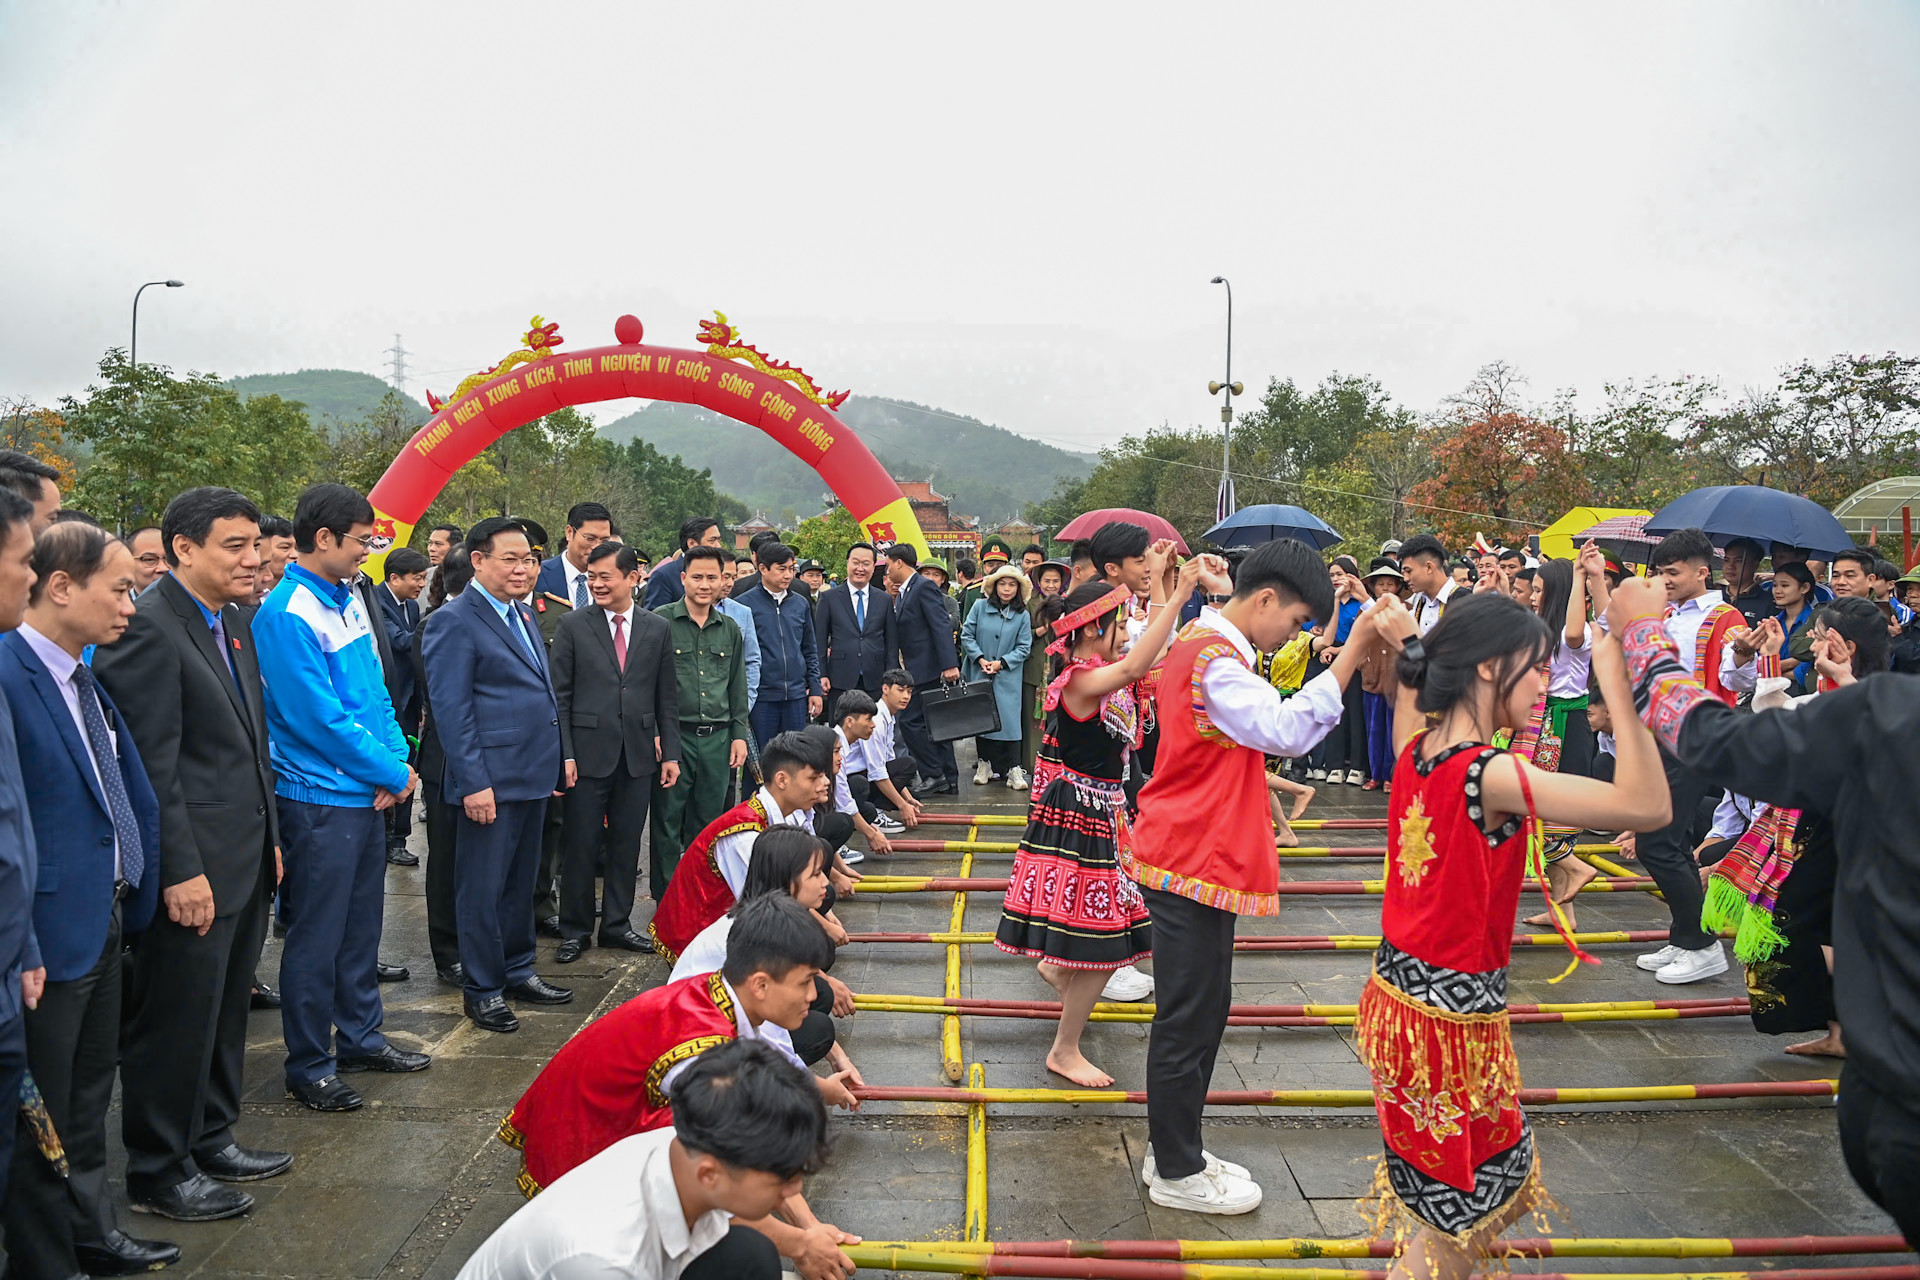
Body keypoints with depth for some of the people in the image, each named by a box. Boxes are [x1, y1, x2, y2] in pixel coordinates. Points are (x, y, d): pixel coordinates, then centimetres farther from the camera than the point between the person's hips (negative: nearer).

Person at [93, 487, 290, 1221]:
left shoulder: (233, 620, 13)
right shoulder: (147, 626, -16)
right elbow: (151, 764, -19)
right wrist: (182, 870, -20)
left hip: (245, 860, 9)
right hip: (193, 870, -9)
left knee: (225, 1013, 19)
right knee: (176, 1020, 4)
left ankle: (210, 1140, 34)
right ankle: (159, 1173, 19)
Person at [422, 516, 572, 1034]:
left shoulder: (521, 615, 15)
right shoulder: (456, 622, -12)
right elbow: (450, 710, -15)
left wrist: (552, 764, 17)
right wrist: (474, 782, -19)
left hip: (532, 776, 8)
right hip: (491, 779, -8)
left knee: (521, 881, 18)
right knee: (484, 888, 3)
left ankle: (518, 971, 30)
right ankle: (483, 990, 14)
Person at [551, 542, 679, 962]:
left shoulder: (657, 629, 6)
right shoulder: (573, 626, 0)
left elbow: (667, 697, 9)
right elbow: (559, 695, -2)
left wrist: (670, 753, 5)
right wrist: (564, 753, -8)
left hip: (639, 753, 2)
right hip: (588, 752, -2)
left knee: (626, 843, 10)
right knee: (580, 845, 4)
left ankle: (616, 923, 23)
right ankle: (575, 929, 17)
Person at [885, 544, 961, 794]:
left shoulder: (925, 587, -12)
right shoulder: (903, 593, 17)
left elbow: (942, 626, -20)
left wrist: (950, 664, -27)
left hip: (927, 670, -10)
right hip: (917, 671, 10)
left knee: (910, 721, -10)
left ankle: (935, 775, -4)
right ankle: (949, 780, 15)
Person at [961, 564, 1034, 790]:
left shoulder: (1023, 616, 0)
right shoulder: (980, 606, 0)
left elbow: (1024, 647, 0)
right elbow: (967, 635, 1)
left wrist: (1002, 663, -12)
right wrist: (980, 659, -10)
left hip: (1008, 676, -1)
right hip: (979, 675, 1)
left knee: (1009, 718, -5)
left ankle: (1014, 769, 0)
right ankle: (985, 763, 19)